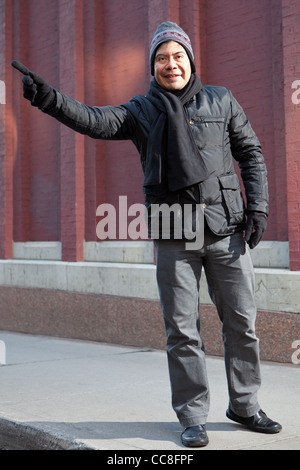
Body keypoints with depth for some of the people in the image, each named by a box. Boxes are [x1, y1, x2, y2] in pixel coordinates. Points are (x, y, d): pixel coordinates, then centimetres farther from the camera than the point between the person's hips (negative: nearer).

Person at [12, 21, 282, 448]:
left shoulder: (221, 101, 9)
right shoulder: (141, 111, 7)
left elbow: (251, 153, 12)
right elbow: (95, 121, -9)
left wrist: (257, 208, 2)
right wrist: (46, 97, -24)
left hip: (226, 228, 1)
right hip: (174, 236, -1)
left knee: (241, 321, 6)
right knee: (182, 329, 2)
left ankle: (244, 405, 23)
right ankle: (193, 416, 14)